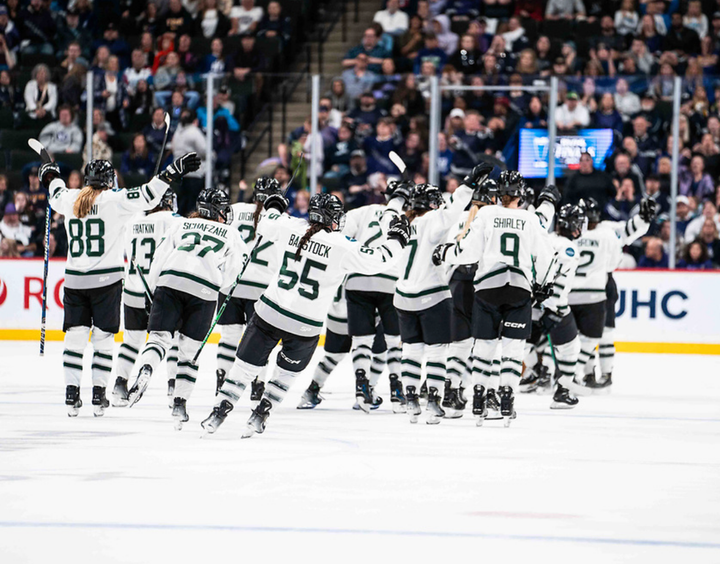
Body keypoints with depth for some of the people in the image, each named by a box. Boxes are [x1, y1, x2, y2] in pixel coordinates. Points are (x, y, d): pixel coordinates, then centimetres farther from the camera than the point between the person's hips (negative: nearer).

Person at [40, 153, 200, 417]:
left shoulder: (70, 199, 5)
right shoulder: (114, 200, -8)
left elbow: (57, 195, 28)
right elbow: (147, 196, -16)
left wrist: (51, 175, 49)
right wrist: (172, 172, -14)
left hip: (75, 279, 3)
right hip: (106, 279, -3)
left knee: (75, 336, 7)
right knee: (103, 338, 4)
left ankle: (71, 392, 1)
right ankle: (98, 394, 2)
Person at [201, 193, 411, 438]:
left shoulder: (289, 227, -2)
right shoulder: (342, 246, -13)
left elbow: (265, 225, 17)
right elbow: (375, 261, -11)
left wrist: (274, 206, 38)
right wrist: (396, 239, 5)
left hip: (270, 312, 2)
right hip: (305, 326, -2)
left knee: (247, 363, 12)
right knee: (287, 371, 22)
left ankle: (221, 410, 8)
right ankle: (261, 413, 17)